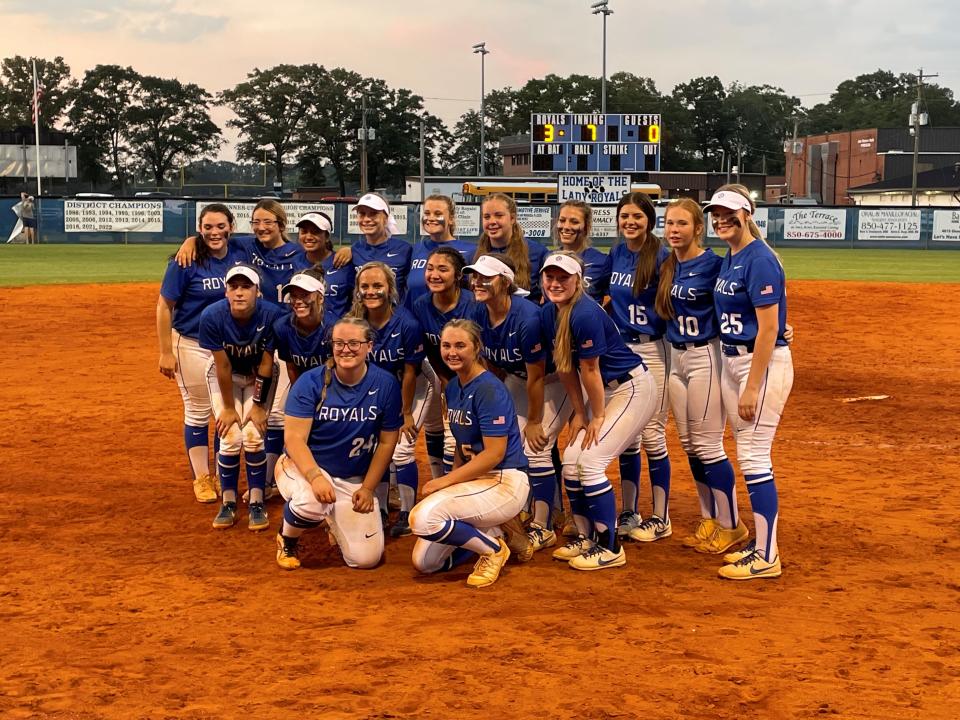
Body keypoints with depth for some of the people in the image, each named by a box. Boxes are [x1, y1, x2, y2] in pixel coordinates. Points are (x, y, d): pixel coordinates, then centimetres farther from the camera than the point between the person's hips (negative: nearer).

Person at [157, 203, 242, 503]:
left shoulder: (240, 255, -3)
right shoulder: (187, 261, -16)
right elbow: (164, 306, -12)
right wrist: (166, 352, -14)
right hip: (192, 346, -4)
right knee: (198, 411, 6)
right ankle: (201, 479, 19)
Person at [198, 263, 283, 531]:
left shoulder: (271, 315, -30)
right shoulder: (212, 316, -29)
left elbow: (266, 363, -20)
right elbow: (223, 366, -22)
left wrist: (259, 405, -14)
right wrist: (228, 407, -14)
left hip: (259, 376, 0)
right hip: (225, 376, 0)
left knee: (253, 436, -13)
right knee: (230, 439, -10)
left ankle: (257, 502, 1)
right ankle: (228, 503, 6)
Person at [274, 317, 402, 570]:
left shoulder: (386, 385, -7)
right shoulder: (310, 382, -13)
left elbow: (386, 442, 1)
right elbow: (294, 438, -18)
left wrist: (368, 488, -5)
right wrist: (315, 476, -34)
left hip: (354, 480, 3)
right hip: (305, 467, -3)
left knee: (366, 558, -7)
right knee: (312, 502, -39)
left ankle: (334, 522, 29)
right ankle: (287, 540, -1)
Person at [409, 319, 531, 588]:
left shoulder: (489, 389, -16)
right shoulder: (453, 387, 10)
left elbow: (494, 454, -20)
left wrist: (445, 481, -18)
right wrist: (453, 480, 3)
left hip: (505, 482, -9)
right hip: (474, 481, 9)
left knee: (423, 518, -29)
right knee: (424, 562, 1)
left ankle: (493, 549, -6)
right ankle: (492, 532, 17)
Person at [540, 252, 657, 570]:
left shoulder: (585, 314, -27)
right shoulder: (548, 313, -1)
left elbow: (590, 370, -20)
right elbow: (566, 367, 6)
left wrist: (597, 417, -12)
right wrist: (579, 412, 6)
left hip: (633, 388, -9)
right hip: (605, 390, 9)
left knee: (590, 461, -14)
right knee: (571, 459, 7)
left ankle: (609, 548, -3)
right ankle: (586, 538, 22)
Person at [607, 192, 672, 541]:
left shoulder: (662, 257, -11)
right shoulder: (616, 255, 6)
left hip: (652, 351, -6)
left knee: (651, 435, -1)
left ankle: (659, 518, 10)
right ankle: (629, 512, 22)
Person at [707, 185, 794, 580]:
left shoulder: (760, 259, -16)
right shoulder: (729, 259, 12)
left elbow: (768, 329, -20)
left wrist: (752, 387, -22)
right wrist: (735, 376, 13)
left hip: (764, 362, -9)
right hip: (731, 359, 9)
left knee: (753, 456, -8)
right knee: (748, 455, 13)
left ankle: (766, 558, -1)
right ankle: (763, 544, 22)